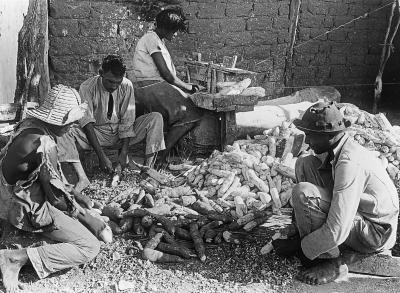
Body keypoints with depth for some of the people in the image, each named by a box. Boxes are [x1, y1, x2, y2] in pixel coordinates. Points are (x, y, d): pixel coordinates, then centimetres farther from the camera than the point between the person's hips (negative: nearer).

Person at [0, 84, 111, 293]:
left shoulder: (29, 125, -2)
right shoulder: (44, 145, -30)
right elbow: (56, 196, -22)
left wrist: (75, 195, 11)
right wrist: (78, 210, -4)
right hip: (31, 209, -10)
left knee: (83, 203, 29)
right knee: (89, 247, -14)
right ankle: (18, 258, -18)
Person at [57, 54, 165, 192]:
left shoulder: (126, 86, -12)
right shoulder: (87, 88, -17)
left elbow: (127, 122, -13)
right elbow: (87, 123, -22)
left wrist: (124, 153, -23)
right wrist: (101, 156, -31)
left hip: (121, 132, 2)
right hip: (96, 133, -1)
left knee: (156, 118, -20)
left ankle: (148, 168, -24)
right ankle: (82, 178, -36)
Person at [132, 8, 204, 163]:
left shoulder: (158, 40, 22)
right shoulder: (151, 39, -10)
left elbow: (168, 73, 20)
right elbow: (166, 74, -14)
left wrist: (186, 85, 8)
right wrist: (186, 86, -1)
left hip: (161, 86, 10)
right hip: (150, 88, -10)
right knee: (187, 114, -21)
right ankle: (159, 157, -17)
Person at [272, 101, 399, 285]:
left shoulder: (350, 163, -30)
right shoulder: (339, 149, -1)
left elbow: (337, 233, -33)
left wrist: (299, 248, -18)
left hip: (375, 233, -9)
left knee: (303, 192, -28)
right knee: (305, 164, 0)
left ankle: (332, 261, -11)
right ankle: (307, 238, 2)